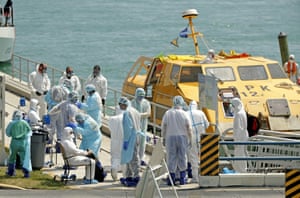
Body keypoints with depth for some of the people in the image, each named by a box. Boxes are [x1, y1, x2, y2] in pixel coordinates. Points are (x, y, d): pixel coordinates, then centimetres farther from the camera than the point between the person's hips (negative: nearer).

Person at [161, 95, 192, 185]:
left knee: (171, 158, 3)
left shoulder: (167, 113, -2)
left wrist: (163, 138, 8)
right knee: (182, 157, 8)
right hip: (182, 137, 0)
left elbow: (163, 127, -1)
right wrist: (190, 139, 5)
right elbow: (189, 128, -3)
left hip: (170, 137, 0)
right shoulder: (184, 114, -4)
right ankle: (182, 178, 10)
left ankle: (172, 178, 1)